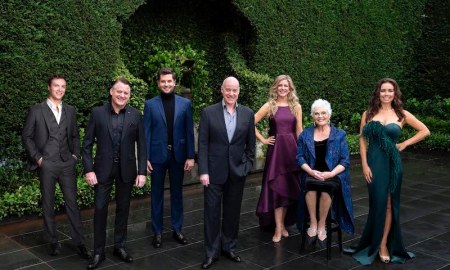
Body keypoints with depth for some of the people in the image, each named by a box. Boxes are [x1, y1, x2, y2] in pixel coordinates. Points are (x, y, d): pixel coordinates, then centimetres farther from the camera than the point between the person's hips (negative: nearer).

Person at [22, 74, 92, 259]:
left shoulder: (70, 111, 10)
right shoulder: (36, 111, 0)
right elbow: (27, 136, 2)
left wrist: (75, 155, 6)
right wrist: (37, 157, -5)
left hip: (67, 164, 2)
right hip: (46, 165, -2)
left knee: (72, 203, 1)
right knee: (48, 205, 7)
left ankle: (79, 243, 7)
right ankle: (53, 242, 19)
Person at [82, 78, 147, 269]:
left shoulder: (135, 115, -1)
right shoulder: (97, 113, -3)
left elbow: (141, 145, 0)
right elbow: (87, 144, -2)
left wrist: (142, 171, -5)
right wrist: (88, 169, -9)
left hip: (126, 169, 1)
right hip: (103, 168, -1)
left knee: (123, 209, 11)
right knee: (100, 209, 2)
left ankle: (119, 246, 27)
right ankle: (98, 251, 15)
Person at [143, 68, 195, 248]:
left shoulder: (185, 103, 2)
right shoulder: (150, 104, 0)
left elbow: (189, 131, 1)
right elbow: (146, 133, -1)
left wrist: (190, 156, -3)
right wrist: (145, 157, -7)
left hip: (178, 155, 1)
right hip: (157, 155, -1)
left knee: (177, 193, 11)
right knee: (157, 194, 8)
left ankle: (177, 229, 23)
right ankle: (157, 231, 19)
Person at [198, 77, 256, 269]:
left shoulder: (248, 114, 3)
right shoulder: (209, 112, -4)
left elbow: (250, 144, 8)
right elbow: (202, 144, -6)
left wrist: (247, 165, 0)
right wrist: (203, 171, -11)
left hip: (237, 171, 2)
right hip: (214, 171, -2)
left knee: (232, 212, 13)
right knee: (212, 212, 5)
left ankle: (229, 247, 29)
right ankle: (211, 252, 17)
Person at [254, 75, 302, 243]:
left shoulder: (296, 106, 6)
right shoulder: (269, 106, 0)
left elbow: (299, 131, 7)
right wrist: (263, 140, -2)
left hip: (292, 149, 2)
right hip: (276, 149, -2)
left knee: (290, 188, 7)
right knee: (277, 187, -2)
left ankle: (283, 224, 21)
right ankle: (278, 228, 2)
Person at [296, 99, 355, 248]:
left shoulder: (340, 134, 8)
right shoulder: (306, 134, 13)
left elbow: (345, 161, 2)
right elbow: (299, 157, 6)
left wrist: (331, 173, -15)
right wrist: (311, 171, -13)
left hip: (333, 175, -1)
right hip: (312, 173, 1)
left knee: (326, 186, -36)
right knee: (310, 183, -35)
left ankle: (321, 225, -18)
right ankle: (313, 223, -21)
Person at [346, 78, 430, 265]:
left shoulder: (401, 115, 2)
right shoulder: (368, 114, 2)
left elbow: (425, 131, 9)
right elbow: (362, 140, 0)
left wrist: (404, 144, 1)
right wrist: (364, 165, -8)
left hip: (393, 163, 1)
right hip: (374, 162, -1)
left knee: (389, 203, 5)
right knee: (377, 203, 2)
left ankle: (384, 244, 15)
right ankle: (375, 243, 17)